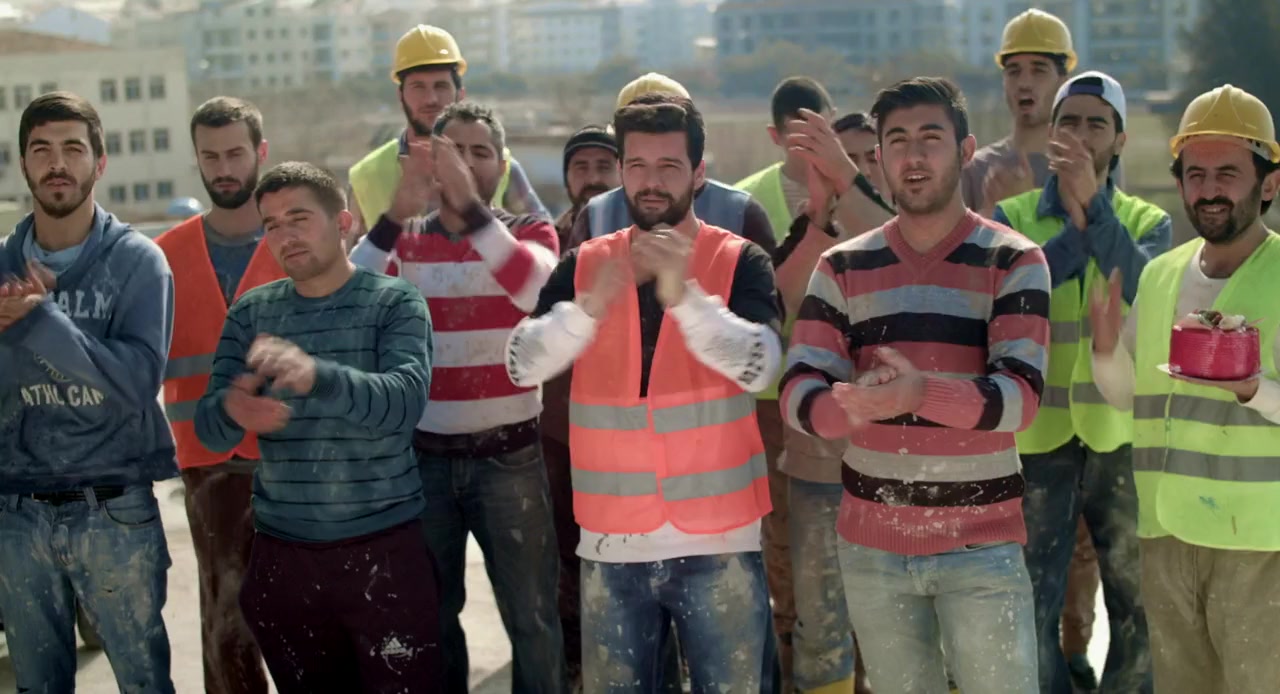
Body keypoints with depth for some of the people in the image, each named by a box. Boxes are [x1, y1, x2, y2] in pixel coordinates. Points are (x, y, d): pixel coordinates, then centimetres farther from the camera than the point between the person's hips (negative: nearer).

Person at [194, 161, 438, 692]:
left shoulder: (394, 302, -4)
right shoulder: (251, 312, 6)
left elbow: (405, 400, -21)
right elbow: (209, 430, -2)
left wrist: (316, 376, -40)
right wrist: (232, 409, -27)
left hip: (384, 547, -3)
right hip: (281, 554, 3)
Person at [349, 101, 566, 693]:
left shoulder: (528, 233, 1)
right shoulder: (404, 239, 5)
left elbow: (538, 290, -22)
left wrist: (469, 206, -30)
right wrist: (397, 214, -24)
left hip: (509, 455, -2)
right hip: (423, 455, 2)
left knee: (531, 616, 4)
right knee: (430, 616, 13)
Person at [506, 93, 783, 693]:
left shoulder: (739, 261, -2)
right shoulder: (583, 265, 5)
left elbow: (758, 366, -17)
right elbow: (522, 365, -7)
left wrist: (682, 294, -31)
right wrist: (591, 305, -24)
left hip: (716, 542, -2)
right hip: (611, 545, 2)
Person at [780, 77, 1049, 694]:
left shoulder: (1013, 262, -5)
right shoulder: (843, 267, 4)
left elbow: (1020, 396, -17)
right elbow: (797, 394, -5)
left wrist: (921, 393, -36)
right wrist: (853, 408, -28)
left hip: (981, 544, -3)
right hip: (870, 544, 3)